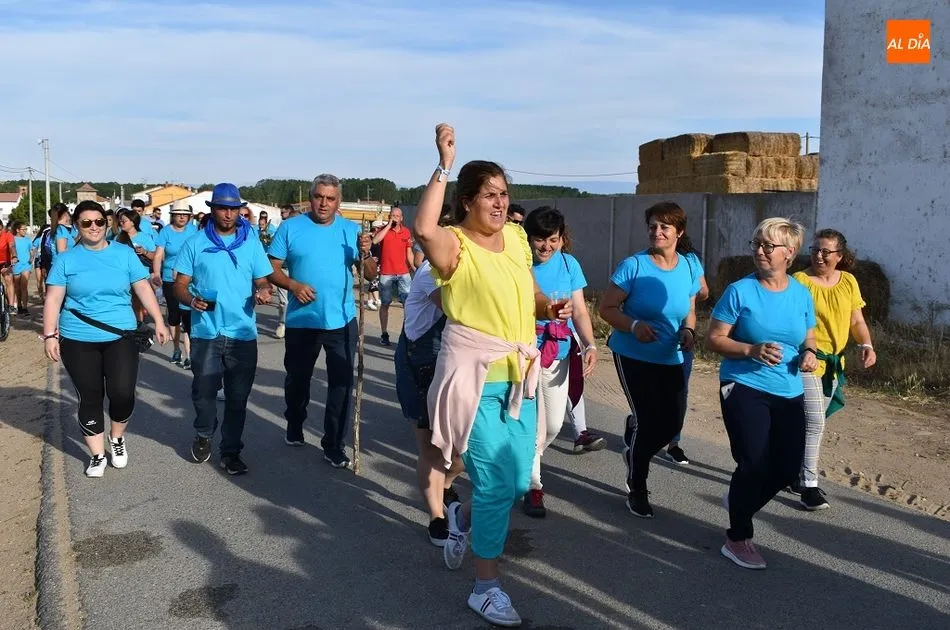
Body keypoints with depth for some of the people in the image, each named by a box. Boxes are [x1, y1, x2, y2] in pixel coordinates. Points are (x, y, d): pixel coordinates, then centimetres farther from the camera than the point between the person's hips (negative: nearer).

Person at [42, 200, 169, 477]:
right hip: (78, 340, 0)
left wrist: (158, 321, 1)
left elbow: (143, 289, 6)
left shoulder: (124, 254, 5)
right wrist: (50, 334, -5)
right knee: (90, 398, 5)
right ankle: (97, 454, 20)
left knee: (122, 393, -10)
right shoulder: (66, 259, 3)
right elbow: (53, 299, 2)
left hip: (120, 336, 0)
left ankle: (117, 438, 20)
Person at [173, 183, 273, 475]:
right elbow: (179, 285, 3)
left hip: (243, 333, 1)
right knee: (203, 391, 6)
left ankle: (231, 451, 19)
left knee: (237, 397, 6)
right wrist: (191, 299, -19)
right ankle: (204, 435, 34)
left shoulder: (251, 243, 6)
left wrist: (263, 292, -16)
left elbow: (262, 281, 7)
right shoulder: (195, 243, 2)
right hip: (206, 332, -1)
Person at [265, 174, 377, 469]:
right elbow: (272, 268, -3)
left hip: (342, 321, 1)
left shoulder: (351, 230, 3)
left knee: (342, 383, 0)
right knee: (297, 379, 16)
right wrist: (292, 284, -21)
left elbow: (371, 274, 1)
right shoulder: (290, 227, -2)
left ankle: (334, 445, 10)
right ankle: (294, 428, 41)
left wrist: (365, 253, -19)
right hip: (301, 321, 0)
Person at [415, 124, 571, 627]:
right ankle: (487, 586, 13)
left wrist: (551, 308, 1)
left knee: (518, 482, 12)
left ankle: (463, 517, 44)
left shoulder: (516, 236, 8)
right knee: (497, 484, -6)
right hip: (475, 377, -7)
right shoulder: (454, 245, -12)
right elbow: (424, 229, -37)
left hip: (518, 376, 7)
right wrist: (444, 167, -31)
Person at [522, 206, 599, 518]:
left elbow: (579, 311, 1)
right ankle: (533, 486, 17)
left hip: (557, 355, 4)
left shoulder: (569, 264, 1)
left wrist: (590, 345, -13)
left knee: (554, 424, 11)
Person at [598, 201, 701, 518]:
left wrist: (689, 331, -10)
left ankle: (635, 449, 42)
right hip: (634, 356, -5)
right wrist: (634, 325, -29)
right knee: (649, 420, -5)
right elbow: (607, 308, -12)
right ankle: (637, 490, 18)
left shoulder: (689, 268, 0)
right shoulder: (633, 266, -14)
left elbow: (689, 312, 11)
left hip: (672, 359, 5)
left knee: (672, 423, 6)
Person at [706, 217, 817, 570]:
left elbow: (809, 338, 17)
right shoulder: (740, 291, -9)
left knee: (788, 467, 9)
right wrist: (752, 350, -24)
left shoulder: (802, 295, 4)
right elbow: (714, 340, -8)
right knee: (754, 464, -7)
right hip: (744, 389, -5)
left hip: (789, 394, 5)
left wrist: (809, 353, -7)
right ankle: (737, 540, 13)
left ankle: (740, 501, 39)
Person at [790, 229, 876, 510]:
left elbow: (857, 321, 9)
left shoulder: (849, 282, 6)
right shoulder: (800, 280, -11)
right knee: (814, 422, -12)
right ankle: (809, 486, -4)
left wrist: (867, 345, -8)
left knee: (810, 421, 15)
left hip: (834, 362, 6)